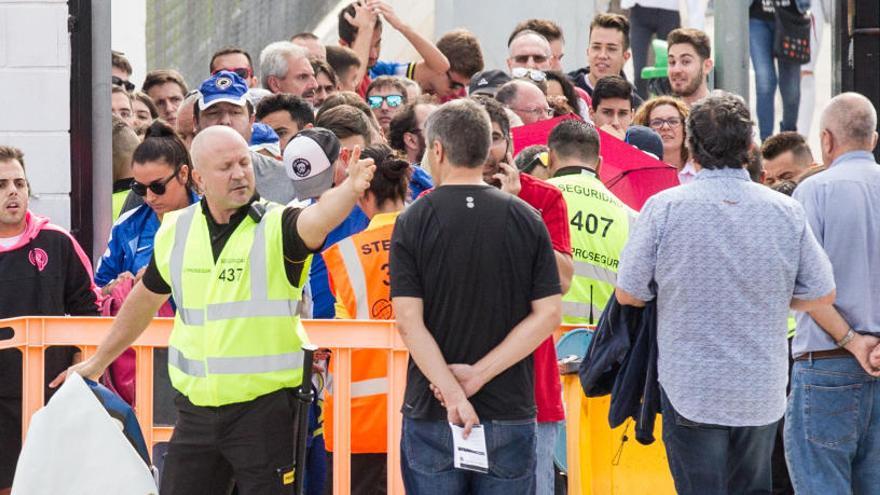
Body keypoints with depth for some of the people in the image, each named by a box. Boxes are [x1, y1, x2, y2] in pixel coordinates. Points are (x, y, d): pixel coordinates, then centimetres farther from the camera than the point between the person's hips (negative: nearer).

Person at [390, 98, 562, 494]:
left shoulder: (414, 222, -5)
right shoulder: (526, 219, 1)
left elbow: (409, 321, -13)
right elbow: (547, 315, -4)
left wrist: (453, 393, -15)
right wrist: (479, 374, -7)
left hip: (431, 415, -1)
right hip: (510, 414, 2)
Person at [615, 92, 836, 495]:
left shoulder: (664, 208, -11)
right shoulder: (786, 212, -4)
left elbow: (628, 294, -6)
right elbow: (822, 295, 3)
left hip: (692, 391, -3)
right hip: (763, 394, 3)